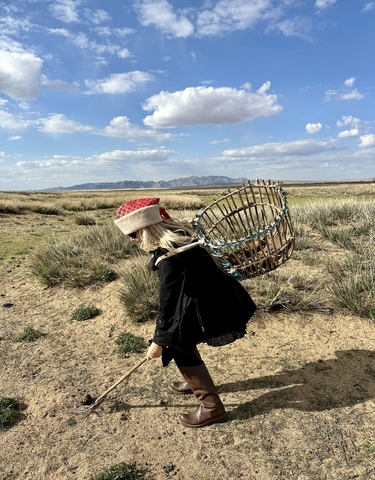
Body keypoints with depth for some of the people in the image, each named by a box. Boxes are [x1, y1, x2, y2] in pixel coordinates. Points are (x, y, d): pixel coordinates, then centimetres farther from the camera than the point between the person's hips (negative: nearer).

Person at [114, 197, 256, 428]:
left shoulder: (170, 257, -28)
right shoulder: (176, 234, 0)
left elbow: (169, 301, -20)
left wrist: (158, 340, -8)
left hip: (210, 305, -9)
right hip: (213, 297, 10)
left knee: (180, 345, 1)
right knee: (179, 337, 20)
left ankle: (212, 406, 12)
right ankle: (195, 382, 42)